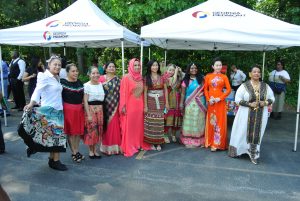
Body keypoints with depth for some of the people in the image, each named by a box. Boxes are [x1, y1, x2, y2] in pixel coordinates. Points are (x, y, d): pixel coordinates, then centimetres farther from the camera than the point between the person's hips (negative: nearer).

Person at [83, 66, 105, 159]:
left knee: (98, 129, 8)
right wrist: (88, 114, -13)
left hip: (100, 110, 5)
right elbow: (85, 101, -9)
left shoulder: (101, 84, 9)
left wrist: (102, 110, 9)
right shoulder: (86, 85, -7)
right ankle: (90, 151, 16)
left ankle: (95, 150, 23)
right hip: (90, 109, -5)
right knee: (91, 130, -2)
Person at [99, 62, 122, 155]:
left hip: (114, 106, 1)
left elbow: (120, 93, 5)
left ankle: (115, 146, 12)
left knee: (114, 125, 0)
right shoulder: (101, 78, 4)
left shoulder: (117, 80, 9)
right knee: (105, 125, 2)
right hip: (105, 106, -1)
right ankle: (106, 146, 14)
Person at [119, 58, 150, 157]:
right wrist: (123, 106, -14)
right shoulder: (126, 78, -8)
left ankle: (139, 143, 26)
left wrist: (144, 104, 11)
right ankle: (129, 147, 13)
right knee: (129, 126, 3)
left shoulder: (141, 78, 8)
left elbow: (142, 92, 12)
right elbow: (123, 93, -10)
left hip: (139, 105, 5)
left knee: (139, 125, 12)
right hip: (130, 105, -5)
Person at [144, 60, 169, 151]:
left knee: (159, 122, 2)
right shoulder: (147, 78, 0)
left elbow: (165, 90, 7)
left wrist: (167, 102, 3)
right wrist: (145, 105, -6)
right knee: (151, 122, 0)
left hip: (160, 101, 1)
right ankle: (152, 143, 12)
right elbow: (145, 92, -2)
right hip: (151, 102, -1)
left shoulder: (162, 77, 6)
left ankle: (158, 143, 13)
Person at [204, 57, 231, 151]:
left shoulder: (224, 77, 3)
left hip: (220, 102, -1)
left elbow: (229, 89, -1)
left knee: (220, 122, 1)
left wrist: (220, 98, -12)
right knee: (211, 122, 5)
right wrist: (208, 99, -9)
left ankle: (218, 143, 10)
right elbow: (205, 89, 5)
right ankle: (211, 142, 15)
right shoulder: (208, 76, 5)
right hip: (211, 102, 1)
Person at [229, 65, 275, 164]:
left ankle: (253, 154, 20)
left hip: (261, 115, 3)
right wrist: (249, 104, -19)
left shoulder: (265, 86, 3)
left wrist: (265, 103, -10)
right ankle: (239, 150, 23)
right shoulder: (244, 86, -7)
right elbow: (237, 99, -9)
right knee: (243, 133, 5)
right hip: (246, 114, -2)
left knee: (257, 134, 7)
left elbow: (272, 98, 11)